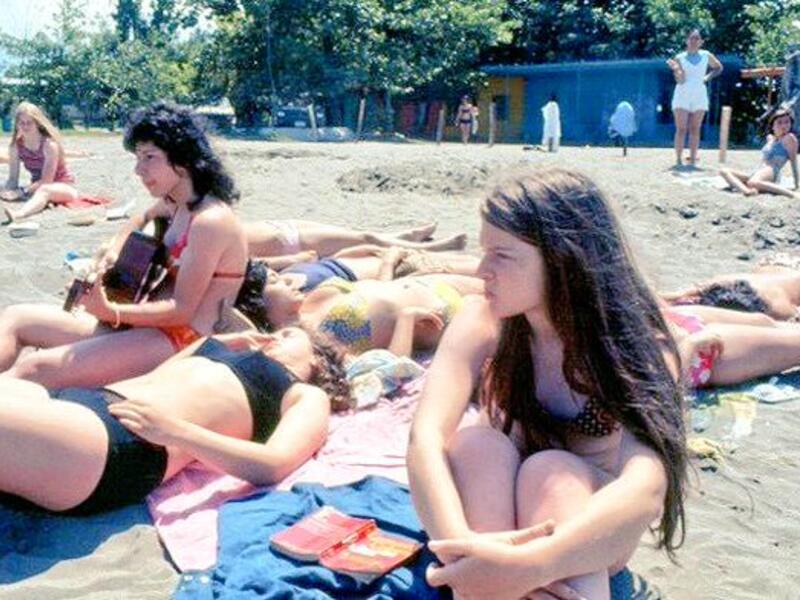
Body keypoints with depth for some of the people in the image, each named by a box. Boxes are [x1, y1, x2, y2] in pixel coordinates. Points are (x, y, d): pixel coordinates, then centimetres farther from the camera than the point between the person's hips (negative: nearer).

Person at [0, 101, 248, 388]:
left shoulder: (210, 221, -18)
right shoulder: (174, 203, 10)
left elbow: (182, 310, -20)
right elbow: (140, 220, 35)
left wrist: (109, 312, -29)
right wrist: (112, 254, 15)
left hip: (181, 341, -10)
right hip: (145, 323, 10)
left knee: (33, 369, -24)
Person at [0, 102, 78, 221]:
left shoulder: (49, 144, -18)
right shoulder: (16, 145, -3)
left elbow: (47, 180, -22)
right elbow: (13, 178, -3)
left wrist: (21, 192, -31)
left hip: (64, 187, -7)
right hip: (37, 188, 7)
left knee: (44, 190, -40)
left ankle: (18, 214, -69)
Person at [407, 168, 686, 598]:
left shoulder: (636, 343, -25)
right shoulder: (483, 324, -19)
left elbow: (648, 489, -41)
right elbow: (427, 437, -33)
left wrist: (529, 565, -56)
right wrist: (460, 544, -52)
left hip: (587, 527, -1)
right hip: (496, 504, 2)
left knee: (549, 472, -35)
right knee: (475, 445, -31)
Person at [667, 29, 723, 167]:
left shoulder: (706, 56, 7)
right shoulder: (680, 58, 0)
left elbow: (718, 68, 24)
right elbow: (680, 80, -8)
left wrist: (707, 77, 9)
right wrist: (675, 68, -23)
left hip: (699, 96, 2)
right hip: (682, 95, -2)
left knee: (695, 129, 1)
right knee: (681, 129, -8)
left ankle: (692, 159, 2)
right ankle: (678, 159, -6)